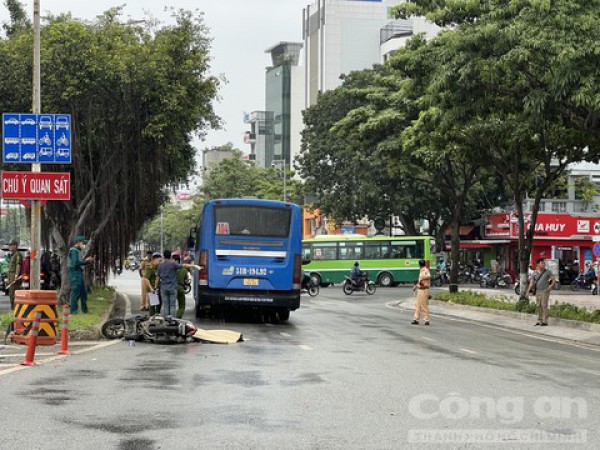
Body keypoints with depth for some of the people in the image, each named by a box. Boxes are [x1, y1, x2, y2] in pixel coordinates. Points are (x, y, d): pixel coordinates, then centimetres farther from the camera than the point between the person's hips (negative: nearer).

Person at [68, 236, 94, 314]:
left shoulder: (78, 251, 19)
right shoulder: (73, 251, -12)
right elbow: (75, 263, -21)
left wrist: (88, 261, 9)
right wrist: (86, 261, -12)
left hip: (79, 273, 10)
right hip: (75, 273, -10)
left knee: (83, 292, 13)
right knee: (76, 292, -8)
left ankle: (85, 310, 20)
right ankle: (73, 310, -5)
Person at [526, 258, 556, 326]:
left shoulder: (547, 272, 3)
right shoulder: (535, 273, 8)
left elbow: (554, 280, 2)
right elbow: (531, 283, 4)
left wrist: (551, 285, -16)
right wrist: (528, 291, -6)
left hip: (545, 291, -4)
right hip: (537, 291, 4)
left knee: (544, 305, -10)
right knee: (538, 306, 6)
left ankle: (545, 321, -9)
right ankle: (539, 320, 15)